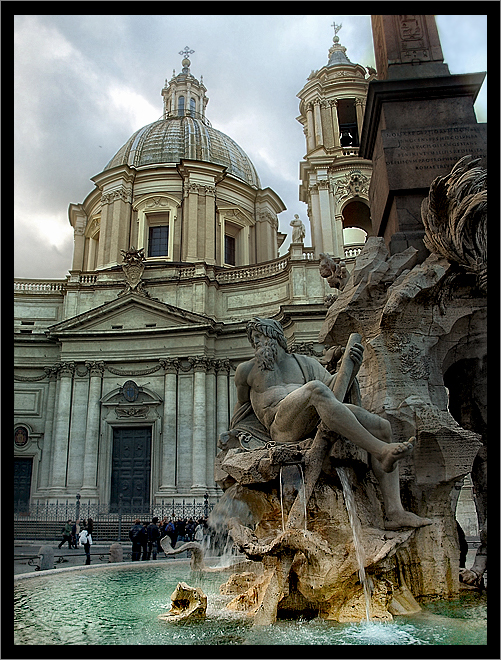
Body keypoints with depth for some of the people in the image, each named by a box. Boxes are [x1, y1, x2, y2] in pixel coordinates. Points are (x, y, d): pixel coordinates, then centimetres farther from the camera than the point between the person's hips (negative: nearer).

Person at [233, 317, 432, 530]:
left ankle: (394, 512, -20)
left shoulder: (305, 363, 25)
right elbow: (243, 401, 34)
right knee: (315, 388, -37)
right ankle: (381, 451, -40)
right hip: (283, 427, -5)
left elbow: (333, 386, 12)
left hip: (320, 422, 5)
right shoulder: (247, 370, 20)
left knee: (382, 428, -13)